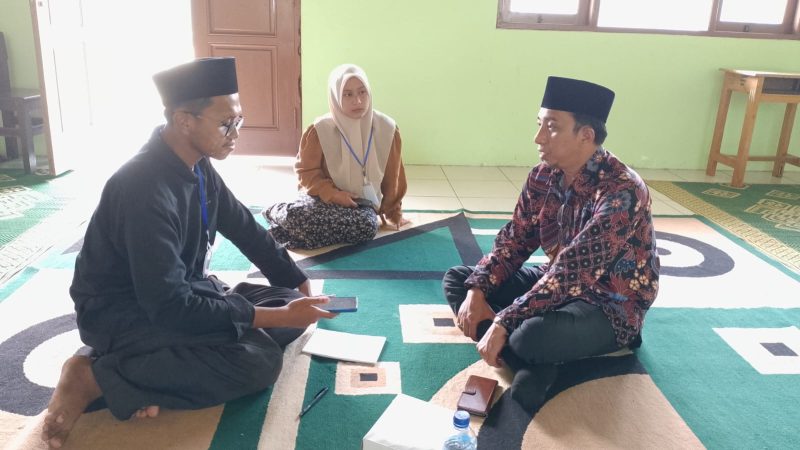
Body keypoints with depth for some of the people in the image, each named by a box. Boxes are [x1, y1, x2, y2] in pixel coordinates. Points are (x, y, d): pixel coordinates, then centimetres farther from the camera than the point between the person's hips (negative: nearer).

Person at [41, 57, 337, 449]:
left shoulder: (197, 166, -3)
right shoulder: (146, 190, -30)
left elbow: (246, 231, 9)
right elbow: (171, 308, -31)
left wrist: (300, 289, 5)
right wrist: (276, 316, -27)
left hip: (179, 291, 9)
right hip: (120, 312, -9)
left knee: (291, 307, 0)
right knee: (258, 360, -25)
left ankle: (159, 365, -6)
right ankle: (96, 376, -12)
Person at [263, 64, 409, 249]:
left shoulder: (386, 128, -6)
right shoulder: (320, 129, -11)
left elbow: (392, 176, 4)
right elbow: (306, 171, -2)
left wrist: (392, 213, 12)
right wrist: (332, 194, -18)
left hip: (362, 202, 2)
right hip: (324, 196, -2)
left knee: (367, 227, -34)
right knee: (296, 214, -36)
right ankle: (278, 212, 4)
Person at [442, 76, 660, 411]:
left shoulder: (622, 192, -28)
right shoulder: (543, 176, -4)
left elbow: (571, 270, -33)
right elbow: (515, 240, 0)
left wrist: (503, 323, -34)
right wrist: (477, 291, -15)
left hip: (610, 305, -8)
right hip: (556, 282, 8)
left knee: (531, 336, -39)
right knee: (457, 279, 0)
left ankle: (533, 363, -3)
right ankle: (532, 365, -12)